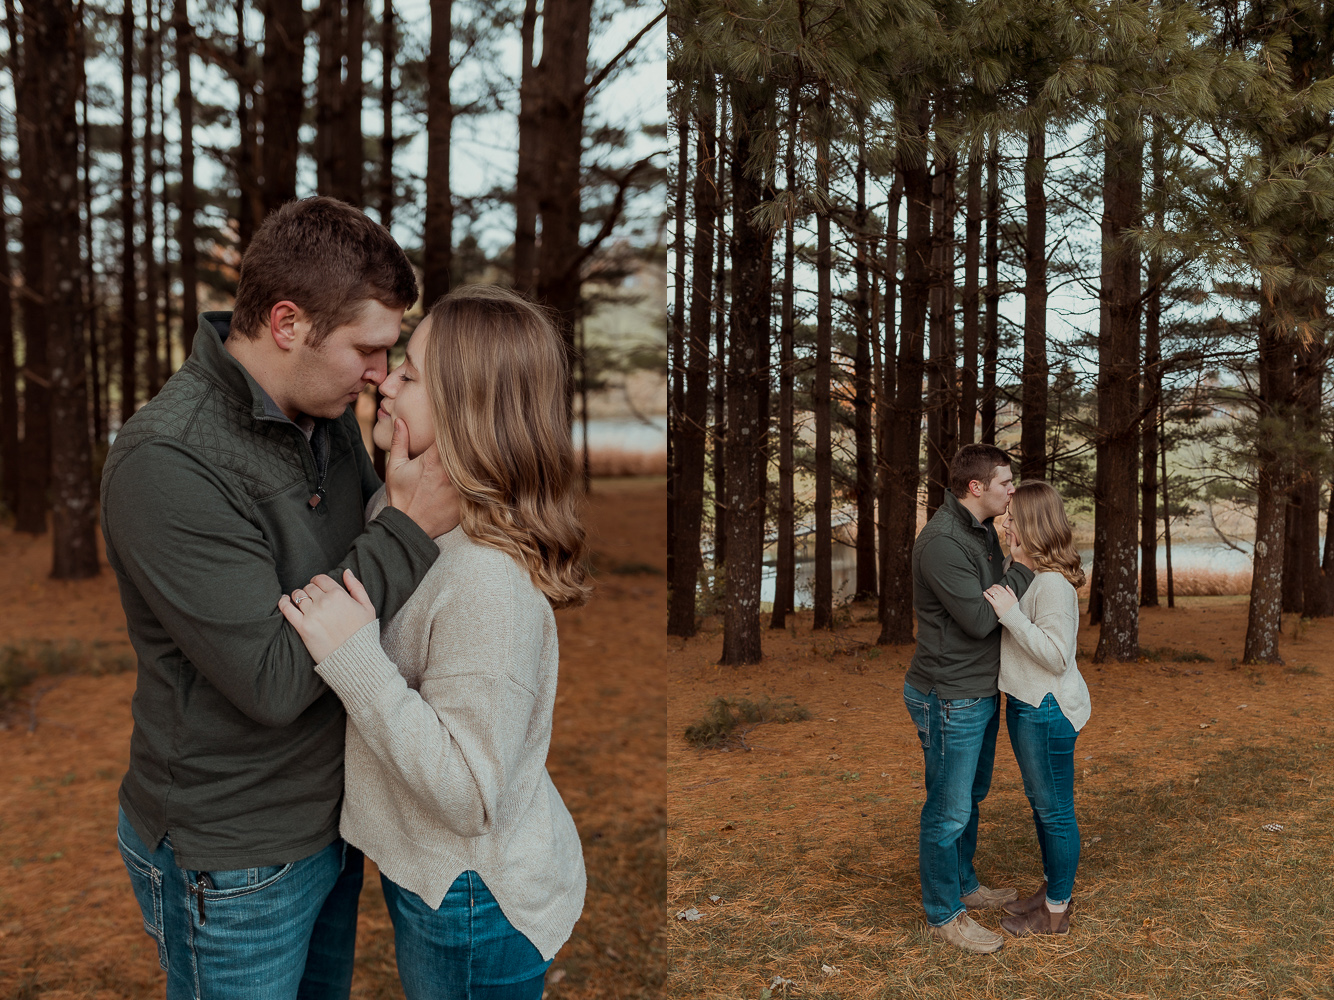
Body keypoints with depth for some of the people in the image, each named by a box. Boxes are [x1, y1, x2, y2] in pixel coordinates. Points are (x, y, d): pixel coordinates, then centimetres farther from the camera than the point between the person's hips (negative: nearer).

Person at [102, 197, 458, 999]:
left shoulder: (328, 415, -1)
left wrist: (409, 504, -9)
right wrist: (410, 531, -27)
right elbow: (274, 679, -29)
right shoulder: (165, 465, -27)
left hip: (334, 809, 8)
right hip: (234, 861, -7)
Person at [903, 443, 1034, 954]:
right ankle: (944, 913, 20)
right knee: (948, 811, 4)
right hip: (950, 699, -10)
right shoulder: (941, 542, -25)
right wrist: (1024, 567, -19)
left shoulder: (983, 531, 7)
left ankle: (964, 885, 41)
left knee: (971, 795, 24)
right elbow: (979, 619, -26)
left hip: (981, 691, 10)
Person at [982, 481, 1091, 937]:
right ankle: (1052, 889, 38)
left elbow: (1056, 655, -24)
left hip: (1048, 710, -10)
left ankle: (1056, 912, 19)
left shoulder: (1053, 583, -22)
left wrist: (1011, 614, -27)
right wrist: (1014, 562, 2)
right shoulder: (1028, 575, 8)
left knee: (1055, 809, 4)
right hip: (1026, 703, 10)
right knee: (1041, 801, 21)